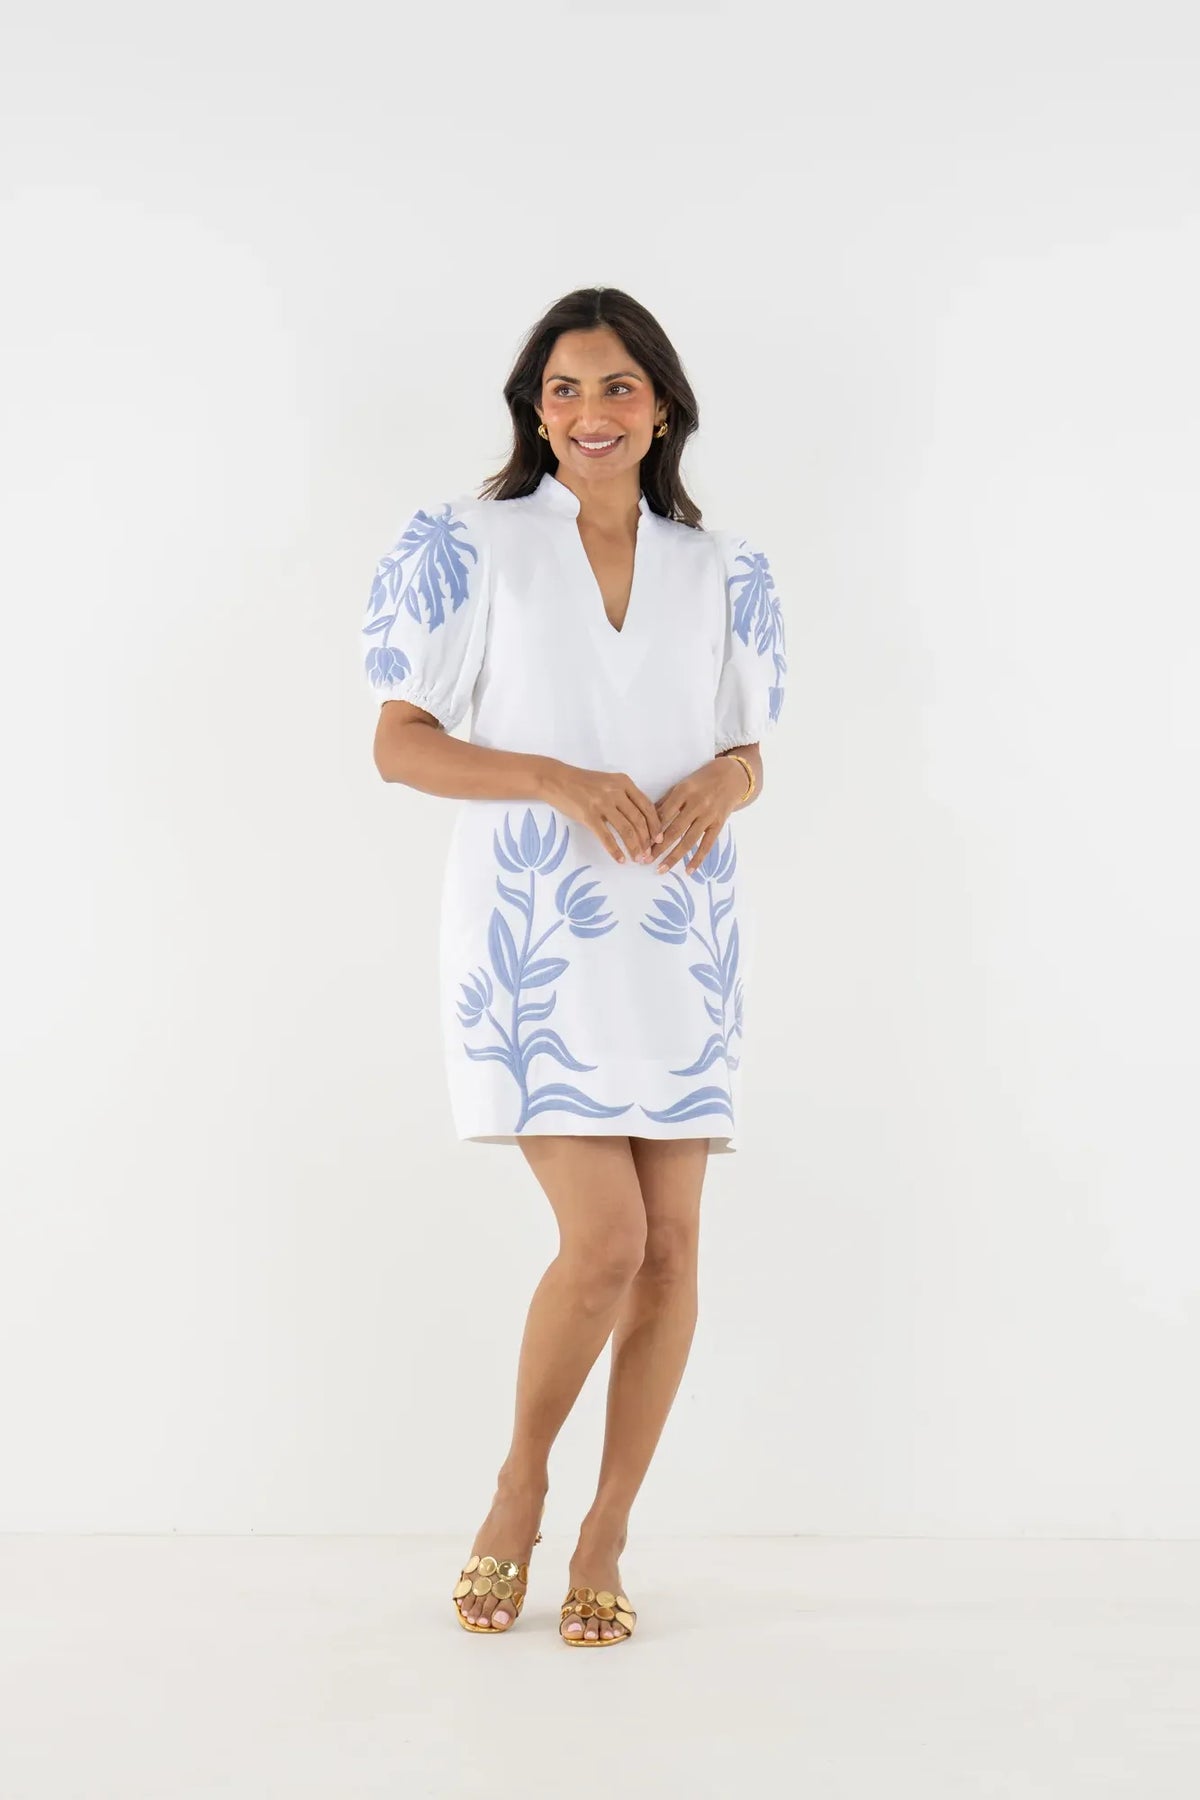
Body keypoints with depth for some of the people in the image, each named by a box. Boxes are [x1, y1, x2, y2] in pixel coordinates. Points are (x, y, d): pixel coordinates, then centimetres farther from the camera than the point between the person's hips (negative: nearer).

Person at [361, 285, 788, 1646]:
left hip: (680, 932, 4)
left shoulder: (721, 573, 11)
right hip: (533, 930, -4)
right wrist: (561, 782, -16)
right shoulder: (468, 547, 1)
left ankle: (606, 1533, 19)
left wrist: (718, 784, -9)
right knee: (605, 1236, -13)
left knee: (673, 1242, 2)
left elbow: (748, 757, 16)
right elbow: (400, 744, -1)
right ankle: (518, 1487, 14)